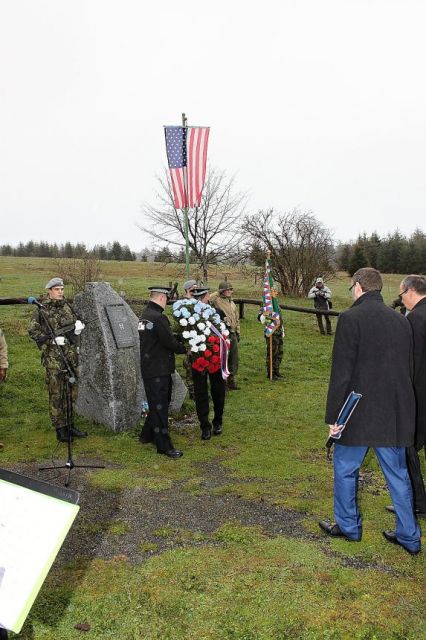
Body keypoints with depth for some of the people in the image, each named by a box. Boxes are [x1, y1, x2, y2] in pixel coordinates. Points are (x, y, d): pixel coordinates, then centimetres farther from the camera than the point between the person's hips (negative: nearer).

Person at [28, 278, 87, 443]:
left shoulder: (67, 307, 10)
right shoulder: (41, 310, -5)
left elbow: (76, 322, 23)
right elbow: (32, 331, -7)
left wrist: (78, 325, 0)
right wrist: (52, 339, -17)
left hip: (71, 355, 6)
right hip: (53, 357, -6)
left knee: (71, 391, 11)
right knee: (56, 393, -1)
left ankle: (68, 423, 23)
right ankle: (60, 428, 7)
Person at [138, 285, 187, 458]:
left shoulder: (144, 315, 12)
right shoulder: (158, 318, -20)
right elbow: (169, 342, -18)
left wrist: (178, 345, 11)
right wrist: (185, 349, -1)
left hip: (149, 368, 10)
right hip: (158, 370, -10)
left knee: (156, 404, 21)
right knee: (160, 406, -3)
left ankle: (147, 435, 33)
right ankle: (164, 446, 4)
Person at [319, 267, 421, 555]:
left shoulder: (351, 318, -14)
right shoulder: (401, 320, 6)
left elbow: (341, 372, -16)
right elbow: (409, 368, 12)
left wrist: (333, 416, -9)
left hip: (360, 413, -6)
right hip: (396, 413, 6)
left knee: (345, 470, 14)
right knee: (398, 475, 17)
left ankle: (348, 526, 28)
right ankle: (409, 536, 27)